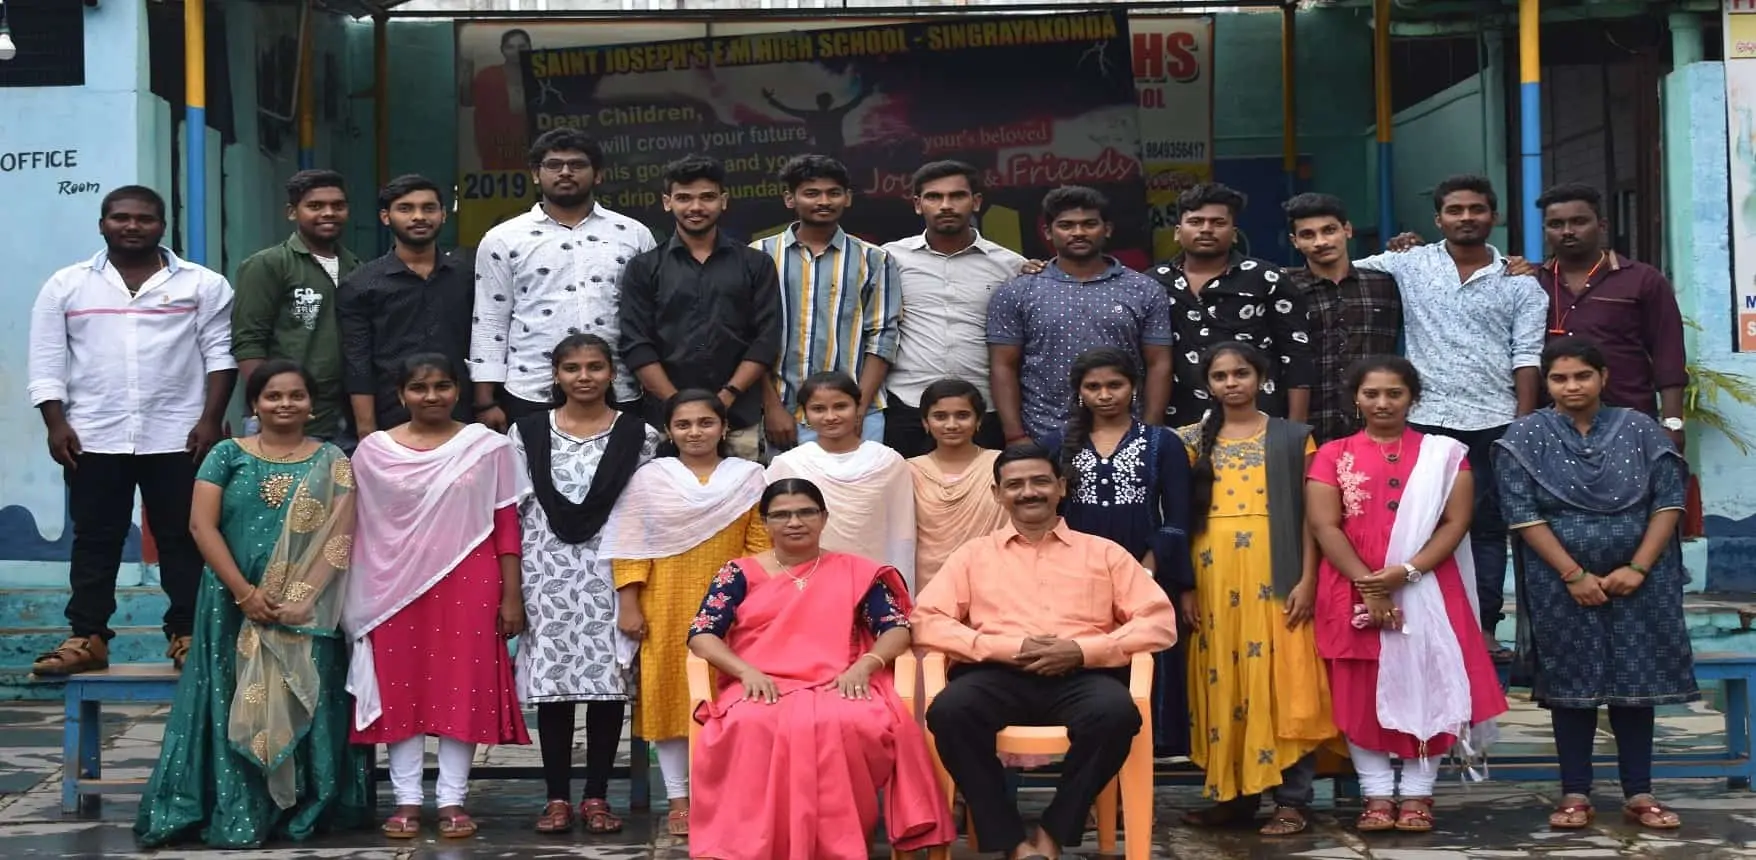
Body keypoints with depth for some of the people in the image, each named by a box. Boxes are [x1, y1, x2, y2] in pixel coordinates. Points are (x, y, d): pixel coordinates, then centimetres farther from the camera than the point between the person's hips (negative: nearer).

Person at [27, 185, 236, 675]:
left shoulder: (202, 284, 3)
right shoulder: (66, 286, 7)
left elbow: (220, 354, 0)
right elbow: (47, 362, 6)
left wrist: (211, 420, -8)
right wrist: (56, 423, -3)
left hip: (177, 438, -1)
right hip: (94, 438, 1)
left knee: (183, 539, 3)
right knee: (94, 541, 6)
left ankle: (186, 636, 9)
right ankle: (87, 638, 12)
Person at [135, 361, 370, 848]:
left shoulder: (332, 463, 6)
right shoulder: (228, 455, 6)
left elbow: (340, 536, -4)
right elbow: (202, 525, -3)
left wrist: (301, 597, -16)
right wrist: (244, 592, -13)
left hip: (307, 612, 0)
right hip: (236, 607, 0)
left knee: (302, 708, -5)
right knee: (237, 709, -6)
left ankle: (303, 812, 2)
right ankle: (235, 817, -4)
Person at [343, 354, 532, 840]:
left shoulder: (487, 446, 1)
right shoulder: (373, 452, 4)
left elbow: (506, 524, 1)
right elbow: (363, 530, 6)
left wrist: (511, 595, -2)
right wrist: (361, 595, 3)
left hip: (468, 585, -1)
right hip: (397, 589, 1)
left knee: (464, 689, 2)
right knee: (402, 689, 4)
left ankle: (453, 800, 10)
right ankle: (407, 800, 14)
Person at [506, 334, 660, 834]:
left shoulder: (638, 435, 3)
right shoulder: (527, 433, 6)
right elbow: (513, 512, 6)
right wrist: (510, 586, 2)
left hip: (612, 571, 0)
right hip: (548, 572, 1)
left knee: (608, 680, -1)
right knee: (551, 680, 0)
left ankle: (597, 796, 9)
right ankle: (557, 797, 10)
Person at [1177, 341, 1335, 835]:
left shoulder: (1293, 438, 6)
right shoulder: (1195, 440, 10)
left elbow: (1310, 515, 3)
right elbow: (1182, 519, 8)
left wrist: (1306, 580, -7)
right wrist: (1185, 587, 1)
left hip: (1274, 580, -2)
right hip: (1213, 580, 2)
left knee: (1281, 683, -4)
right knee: (1221, 686, 4)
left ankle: (1292, 799, 1)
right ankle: (1231, 794, 13)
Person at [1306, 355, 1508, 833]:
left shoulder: (1444, 454, 7)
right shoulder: (1333, 456, 6)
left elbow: (1456, 522, -2)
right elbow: (1325, 527, -4)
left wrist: (1406, 571, -15)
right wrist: (1369, 585, -15)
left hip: (1426, 592, 0)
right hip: (1355, 593, 0)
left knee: (1423, 686, 0)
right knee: (1361, 692, 1)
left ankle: (1418, 794, 9)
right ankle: (1377, 795, 8)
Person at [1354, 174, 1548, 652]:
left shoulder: (1520, 283, 6)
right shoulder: (1410, 264, 5)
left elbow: (1526, 360, 1)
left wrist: (1525, 427, -5)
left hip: (1493, 423, 0)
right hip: (1426, 419, 0)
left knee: (1488, 525, 5)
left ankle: (1484, 625, 10)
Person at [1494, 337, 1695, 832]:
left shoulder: (1639, 429, 3)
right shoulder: (1525, 437, -2)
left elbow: (1668, 501, -1)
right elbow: (1524, 515, -8)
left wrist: (1637, 568, -11)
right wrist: (1574, 574, -13)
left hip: (1638, 581, 1)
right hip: (1561, 583, -1)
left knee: (1635, 681, 5)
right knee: (1571, 683, 3)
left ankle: (1639, 794, 13)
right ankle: (1575, 793, 10)